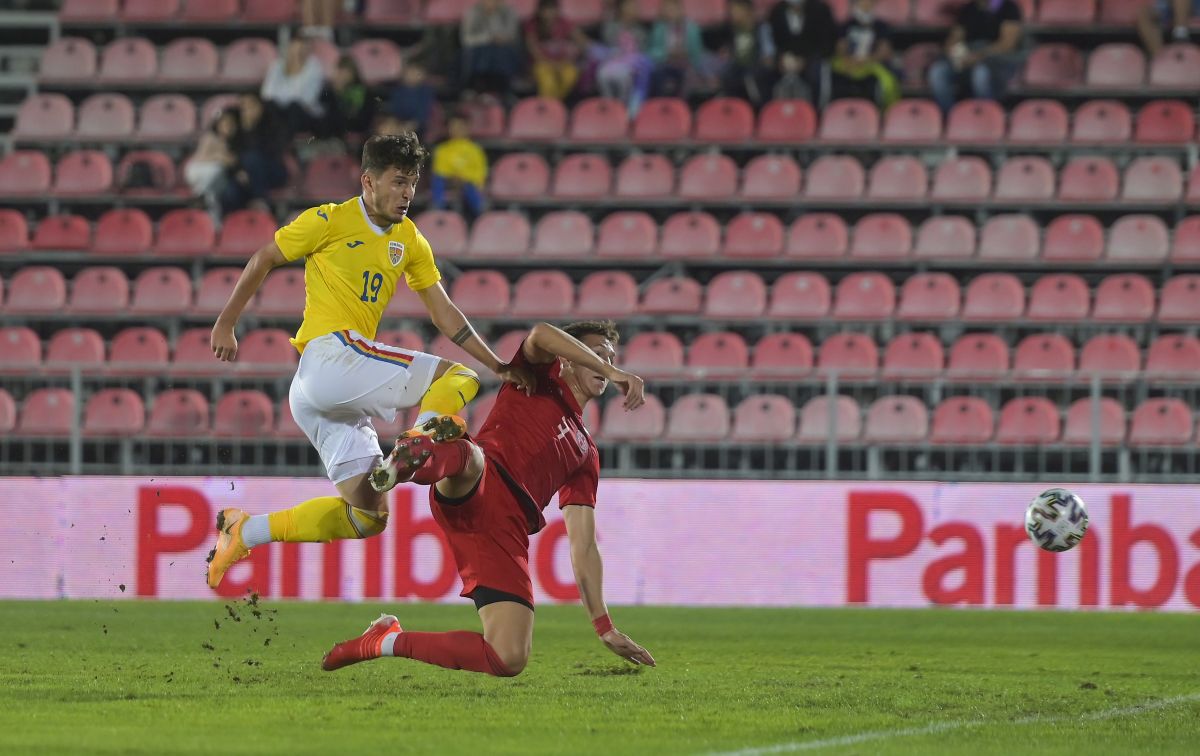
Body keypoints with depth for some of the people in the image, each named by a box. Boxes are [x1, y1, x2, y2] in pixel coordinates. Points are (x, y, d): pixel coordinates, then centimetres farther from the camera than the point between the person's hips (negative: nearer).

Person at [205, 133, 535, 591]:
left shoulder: (409, 241, 18)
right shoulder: (330, 221, -1)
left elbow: (444, 313, 19)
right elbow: (263, 261, 6)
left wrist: (498, 365, 10)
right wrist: (225, 325, 3)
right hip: (329, 353, -8)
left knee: (367, 515, 5)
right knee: (458, 379, -15)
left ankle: (244, 532, 8)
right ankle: (421, 441, -41)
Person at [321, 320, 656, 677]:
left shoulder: (585, 455, 35)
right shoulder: (541, 377, 23)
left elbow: (583, 547, 31)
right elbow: (541, 334, -3)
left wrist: (605, 627, 23)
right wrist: (614, 374, -4)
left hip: (508, 532, 6)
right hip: (477, 494, -5)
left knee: (510, 660, -9)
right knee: (466, 457, -42)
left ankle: (388, 640, 8)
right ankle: (416, 459, -77)